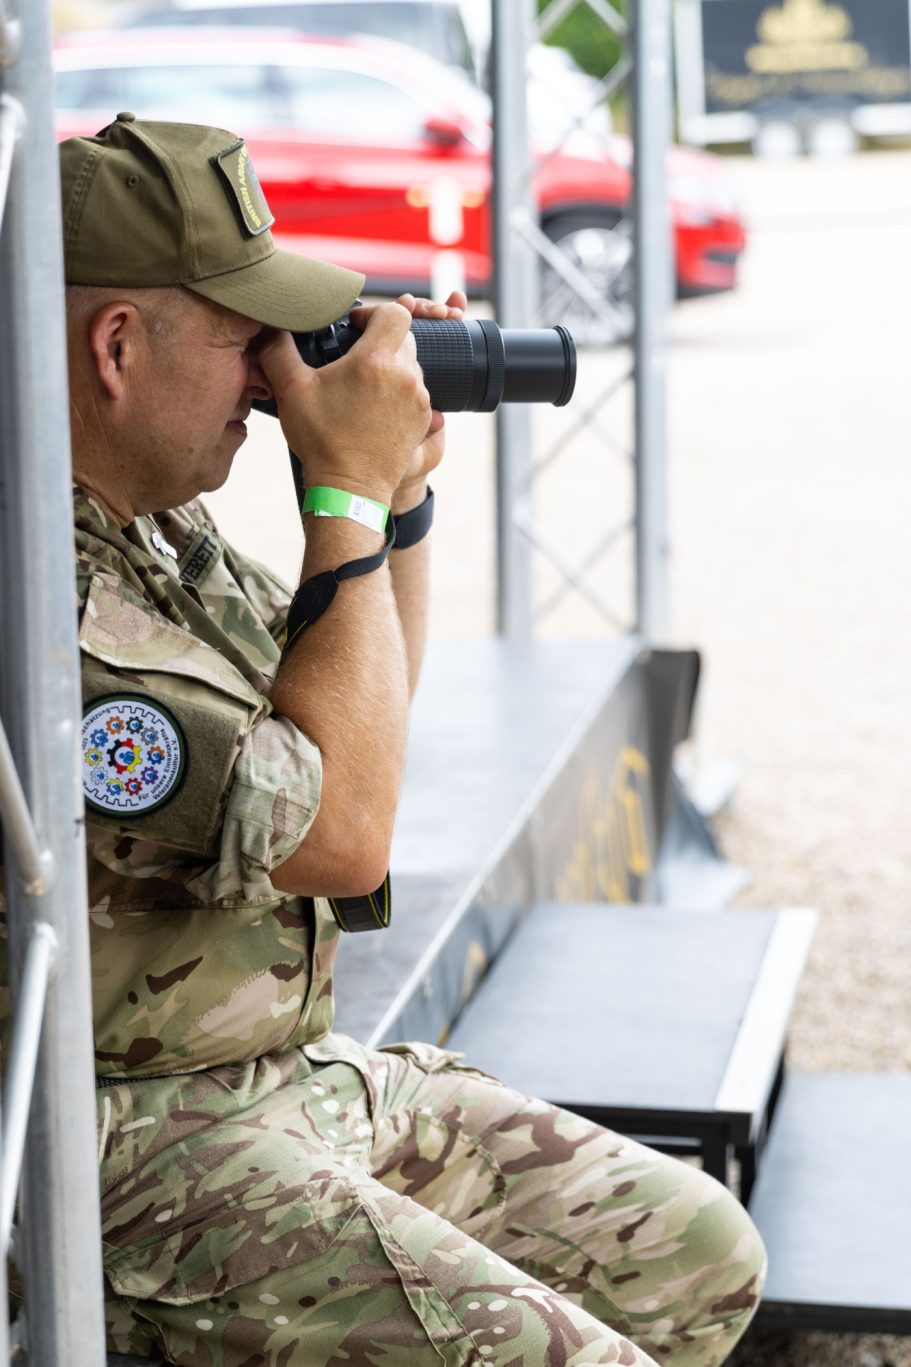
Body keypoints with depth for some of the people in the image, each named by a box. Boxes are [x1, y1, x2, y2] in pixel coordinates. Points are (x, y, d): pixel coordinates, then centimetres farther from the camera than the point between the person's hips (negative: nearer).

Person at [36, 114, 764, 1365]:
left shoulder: (157, 524, 8)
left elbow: (353, 725, 22)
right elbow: (341, 833, -25)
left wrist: (402, 484, 8)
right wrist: (348, 496, -18)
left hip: (298, 1070, 10)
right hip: (135, 1155, -10)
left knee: (697, 1255, 9)